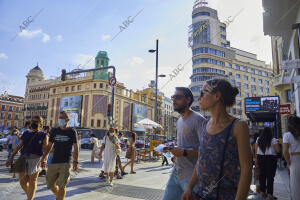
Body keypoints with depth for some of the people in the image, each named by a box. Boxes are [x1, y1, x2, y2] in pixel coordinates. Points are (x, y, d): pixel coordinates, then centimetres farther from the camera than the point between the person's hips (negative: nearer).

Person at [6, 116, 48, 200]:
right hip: (23, 158, 5)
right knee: (23, 182, 10)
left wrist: (44, 159, -25)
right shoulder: (26, 133, 14)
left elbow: (46, 149, -8)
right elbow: (18, 146, 16)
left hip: (35, 159, -4)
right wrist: (10, 158, 11)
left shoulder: (43, 135, 0)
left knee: (32, 181, 3)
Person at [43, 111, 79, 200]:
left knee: (61, 186, -8)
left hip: (66, 163, -4)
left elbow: (76, 148, -2)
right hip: (54, 162, 4)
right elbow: (49, 146, 13)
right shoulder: (54, 131, 7)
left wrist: (75, 162, -9)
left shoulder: (72, 132, -2)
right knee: (50, 185, 12)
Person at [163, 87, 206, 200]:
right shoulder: (179, 120, 13)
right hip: (176, 173, 8)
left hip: (191, 177, -8)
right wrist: (172, 147, 7)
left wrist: (184, 152, -24)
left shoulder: (197, 119, -15)